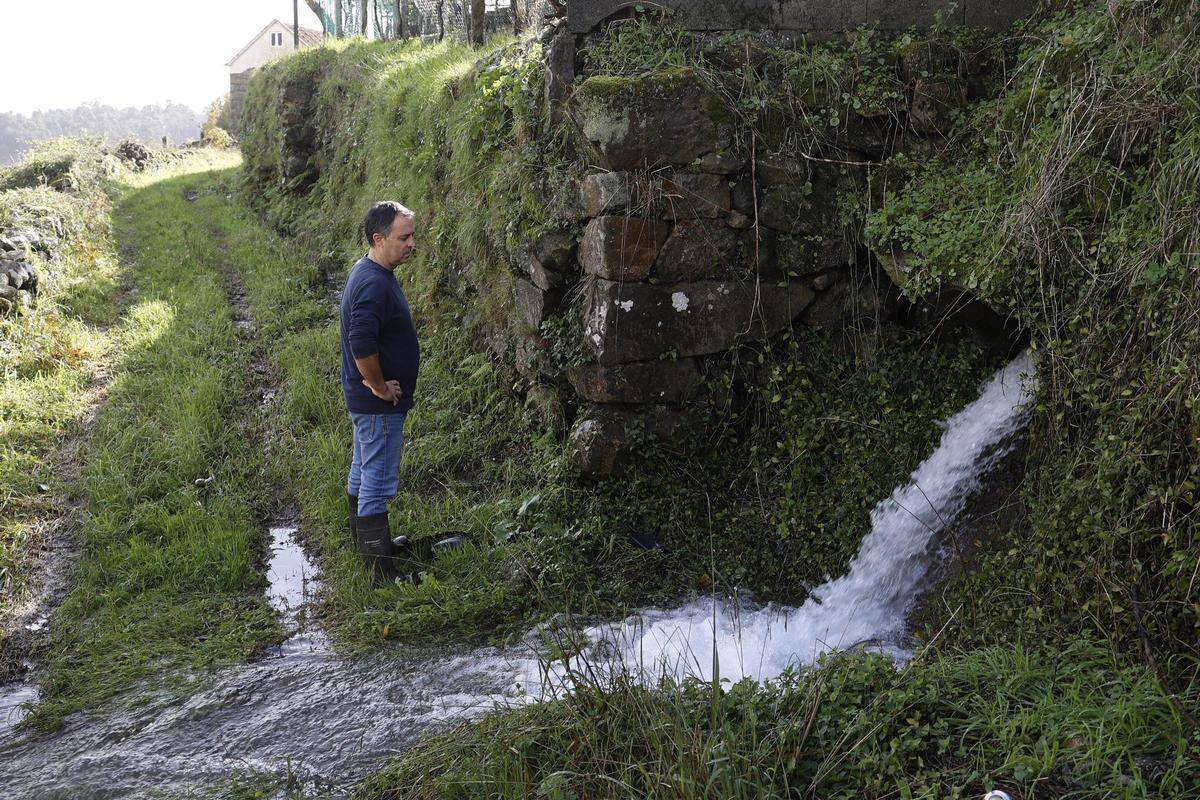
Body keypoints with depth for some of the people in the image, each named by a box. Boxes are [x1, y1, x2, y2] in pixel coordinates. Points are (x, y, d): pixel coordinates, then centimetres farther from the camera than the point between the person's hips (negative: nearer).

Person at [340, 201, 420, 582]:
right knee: (380, 480, -3)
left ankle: (366, 542, 37)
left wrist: (377, 384, 11)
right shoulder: (374, 285, -26)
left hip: (365, 398, 10)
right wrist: (381, 388, -19)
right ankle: (379, 568, 5)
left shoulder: (369, 272, 8)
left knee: (363, 472, 21)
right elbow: (362, 346, -33)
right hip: (378, 404, -10)